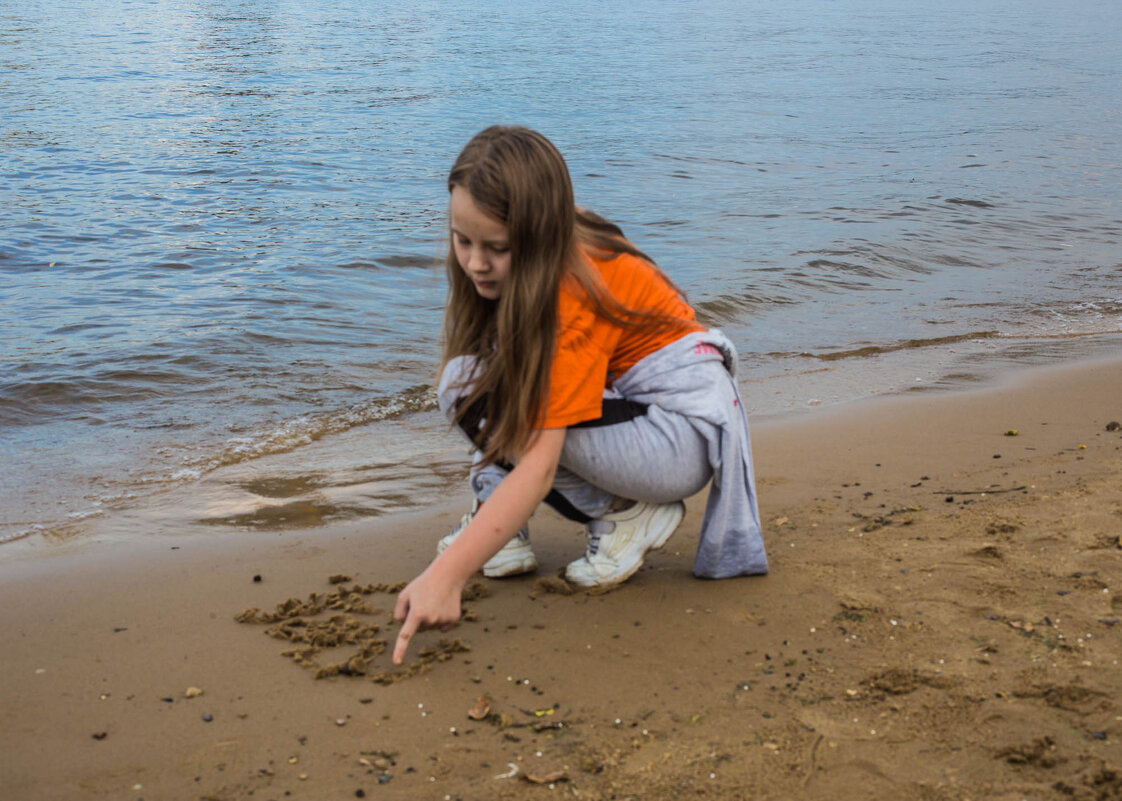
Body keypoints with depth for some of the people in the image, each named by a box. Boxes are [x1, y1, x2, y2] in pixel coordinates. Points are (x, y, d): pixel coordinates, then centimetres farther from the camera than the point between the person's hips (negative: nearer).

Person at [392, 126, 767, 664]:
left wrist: (446, 574, -45)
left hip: (683, 435, -8)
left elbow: (539, 466, -37)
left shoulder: (578, 295, -30)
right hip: (618, 397, 8)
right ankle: (503, 529, -10)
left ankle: (624, 515, -12)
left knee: (478, 395, -24)